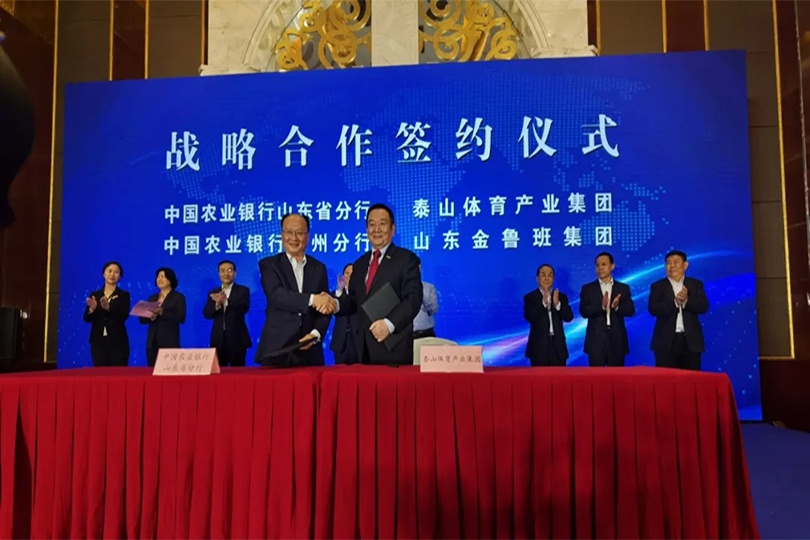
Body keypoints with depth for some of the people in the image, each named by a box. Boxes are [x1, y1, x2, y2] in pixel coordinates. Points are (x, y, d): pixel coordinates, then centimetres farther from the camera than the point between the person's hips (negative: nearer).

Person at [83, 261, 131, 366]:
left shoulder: (124, 295, 4)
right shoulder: (94, 295, 11)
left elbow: (124, 315, -11)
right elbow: (87, 318, 4)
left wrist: (108, 308, -27)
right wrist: (92, 309, -17)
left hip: (117, 341, -2)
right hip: (98, 341, 3)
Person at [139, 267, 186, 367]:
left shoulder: (178, 297, 2)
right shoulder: (152, 298, 17)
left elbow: (181, 318, -11)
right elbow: (142, 319, 11)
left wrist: (162, 313, -21)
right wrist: (150, 316, -11)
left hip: (169, 343, -5)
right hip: (152, 342, 5)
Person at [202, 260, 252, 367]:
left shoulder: (243, 290, 4)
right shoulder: (213, 293, 13)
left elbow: (244, 308, -14)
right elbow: (206, 314, 1)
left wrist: (226, 301, -30)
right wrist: (217, 304, -21)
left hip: (237, 339, -3)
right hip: (218, 339, 3)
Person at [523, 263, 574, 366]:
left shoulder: (561, 297, 9)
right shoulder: (530, 297, 0)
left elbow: (569, 317, -3)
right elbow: (529, 317, -16)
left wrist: (557, 304, -22)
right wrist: (543, 302, -28)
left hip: (558, 346, 3)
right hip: (538, 347, -3)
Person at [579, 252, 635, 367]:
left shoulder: (623, 288, 10)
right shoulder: (587, 288, 6)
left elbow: (630, 310, 1)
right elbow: (584, 312, -6)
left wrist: (617, 307, -20)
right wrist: (601, 306, -22)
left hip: (617, 340, 1)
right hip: (596, 340, -1)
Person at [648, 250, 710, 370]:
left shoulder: (696, 284, 11)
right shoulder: (658, 286, 6)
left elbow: (703, 306, -2)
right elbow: (653, 309, -9)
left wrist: (687, 300, -20)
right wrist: (675, 302, -22)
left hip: (691, 341, 2)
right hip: (666, 341, -1)